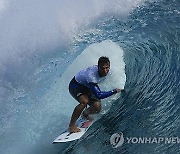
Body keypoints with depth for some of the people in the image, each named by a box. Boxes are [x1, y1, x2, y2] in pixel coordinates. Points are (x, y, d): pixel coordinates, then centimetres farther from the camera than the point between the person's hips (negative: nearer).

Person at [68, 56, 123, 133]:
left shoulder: (107, 71, -18)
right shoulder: (91, 75, -41)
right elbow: (98, 95, -43)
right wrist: (114, 91, -41)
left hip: (87, 87, 7)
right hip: (75, 86, -7)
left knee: (97, 107, -12)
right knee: (84, 101, -36)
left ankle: (85, 114, 23)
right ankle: (71, 125, -22)